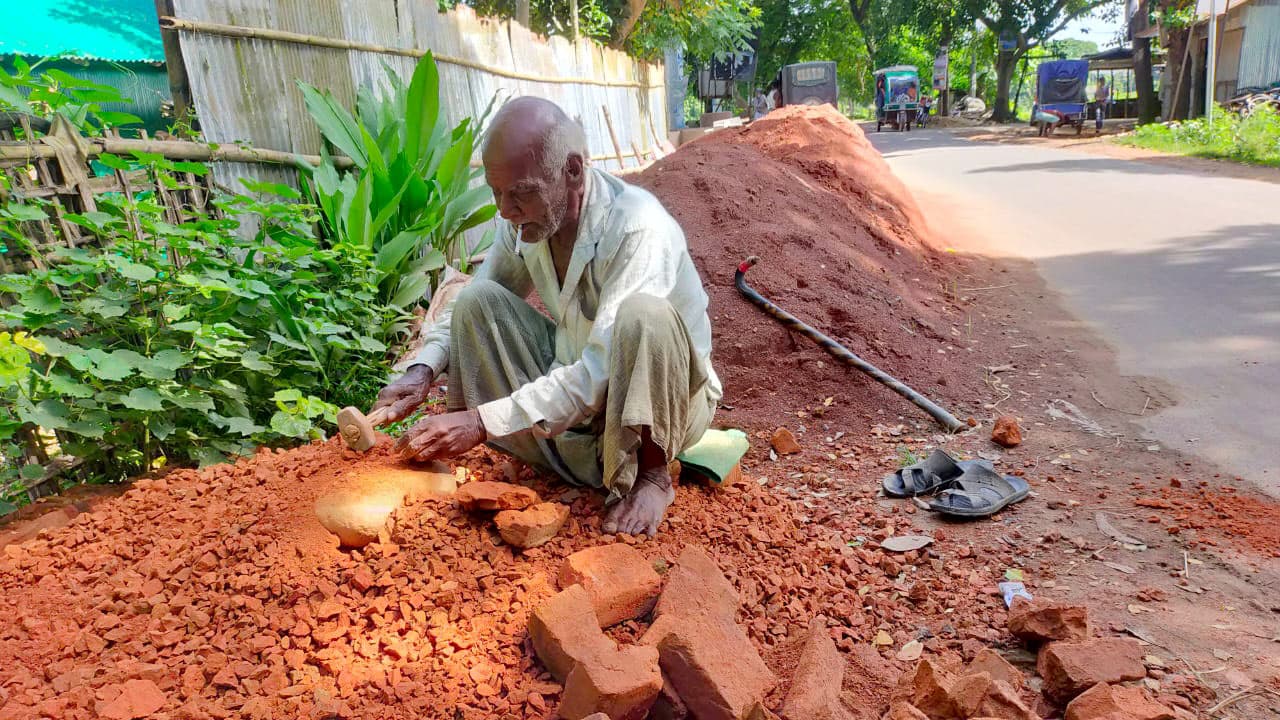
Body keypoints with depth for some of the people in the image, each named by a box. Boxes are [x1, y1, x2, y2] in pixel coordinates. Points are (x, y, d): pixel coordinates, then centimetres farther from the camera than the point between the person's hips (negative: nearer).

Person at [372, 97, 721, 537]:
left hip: (664, 399, -5)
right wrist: (424, 370, -14)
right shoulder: (526, 221, -7)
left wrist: (485, 420, -35)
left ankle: (650, 474, -15)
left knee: (643, 316, -38)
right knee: (479, 300, -11)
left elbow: (601, 372, -34)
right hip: (571, 379, 6)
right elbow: (471, 307, 5)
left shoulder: (639, 229, -29)